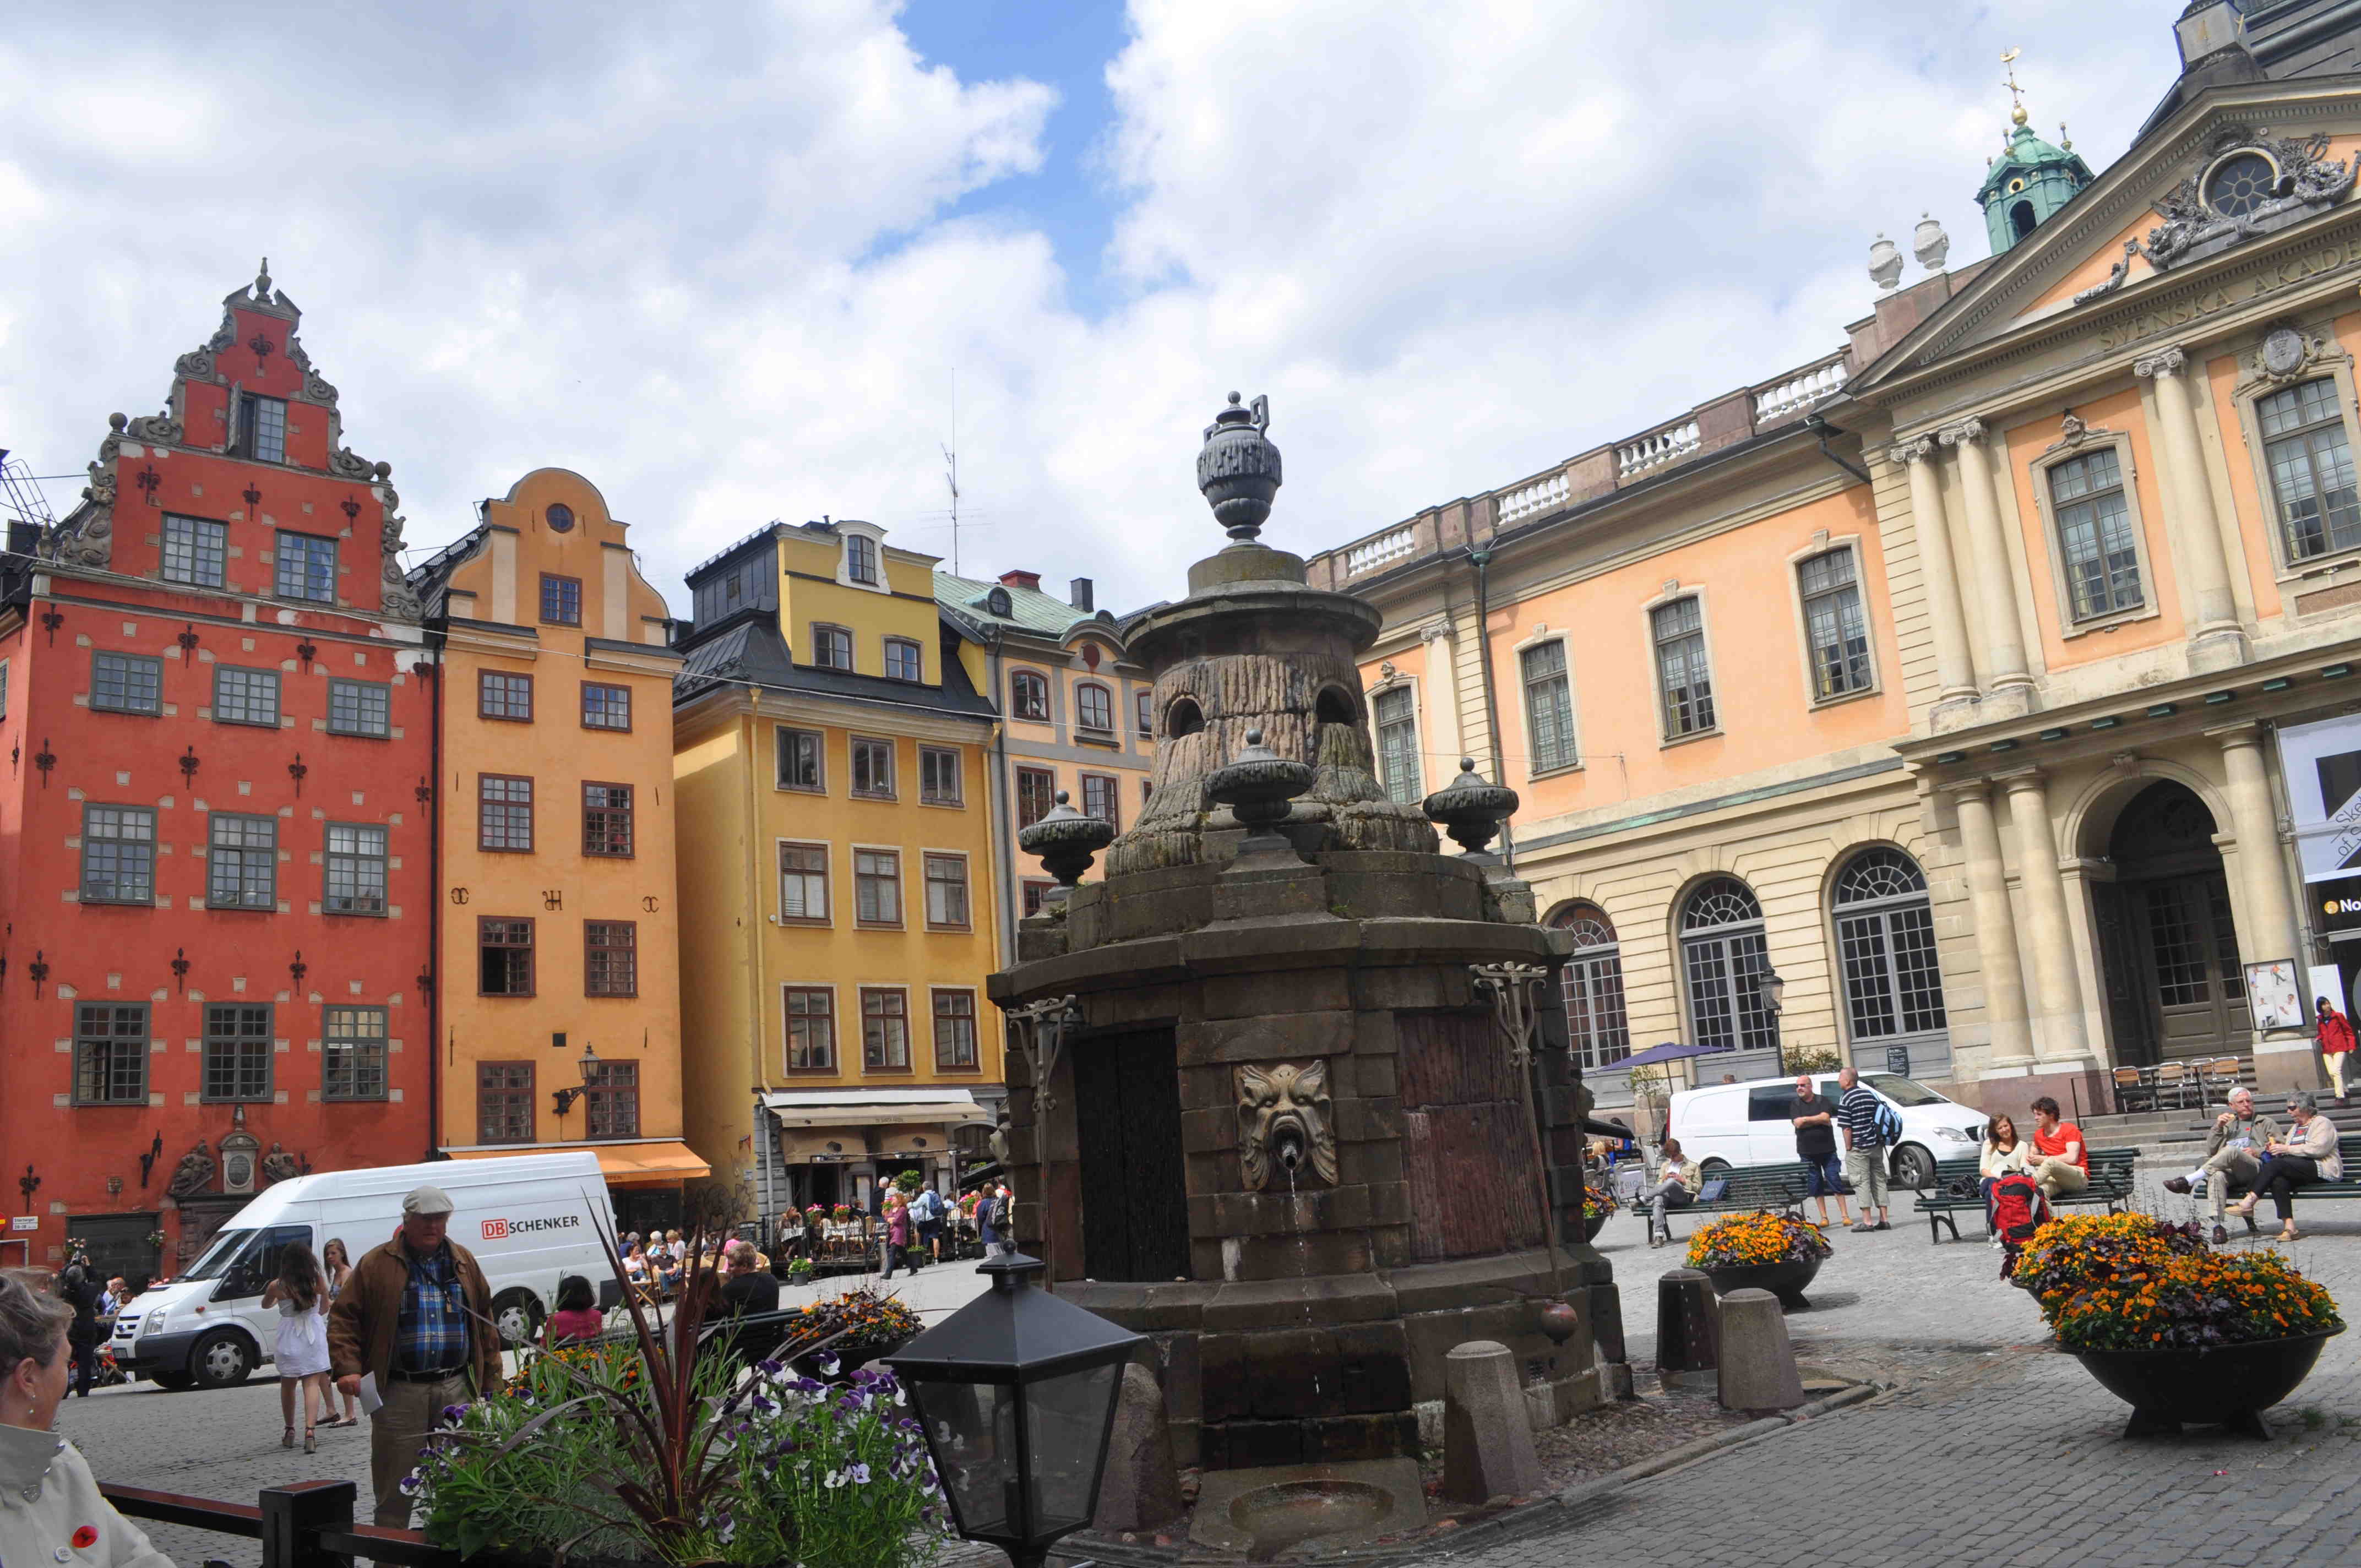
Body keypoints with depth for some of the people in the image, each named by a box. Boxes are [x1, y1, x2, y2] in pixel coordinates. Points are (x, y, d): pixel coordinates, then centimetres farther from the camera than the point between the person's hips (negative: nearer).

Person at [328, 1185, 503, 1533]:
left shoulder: (464, 1263, 12)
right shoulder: (377, 1265, 2)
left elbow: (485, 1324, 14)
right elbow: (344, 1319, -1)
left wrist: (491, 1384, 10)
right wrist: (348, 1368, -15)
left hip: (456, 1389, 3)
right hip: (398, 1392, -3)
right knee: (394, 1489, 3)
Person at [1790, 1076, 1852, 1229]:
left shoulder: (1822, 1101, 3)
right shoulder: (1796, 1104, 7)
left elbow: (1826, 1117, -14)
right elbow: (1798, 1124, -7)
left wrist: (1806, 1119, -10)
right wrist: (1819, 1120, -9)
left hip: (1827, 1149, -2)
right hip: (1807, 1152, 2)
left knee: (1835, 1181, -3)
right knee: (1815, 1185, 4)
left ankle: (1845, 1216, 1)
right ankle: (1824, 1217, 10)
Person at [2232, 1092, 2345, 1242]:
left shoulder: (2322, 1123, 6)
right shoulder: (2295, 1127, 30)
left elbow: (2319, 1149, -12)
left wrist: (2287, 1149, -13)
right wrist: (2276, 1148, 7)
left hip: (2322, 1169, -7)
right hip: (2298, 1171, 7)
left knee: (2276, 1164, -31)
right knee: (2278, 1180, -30)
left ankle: (2249, 1203, -37)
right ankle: (2289, 1226, -38)